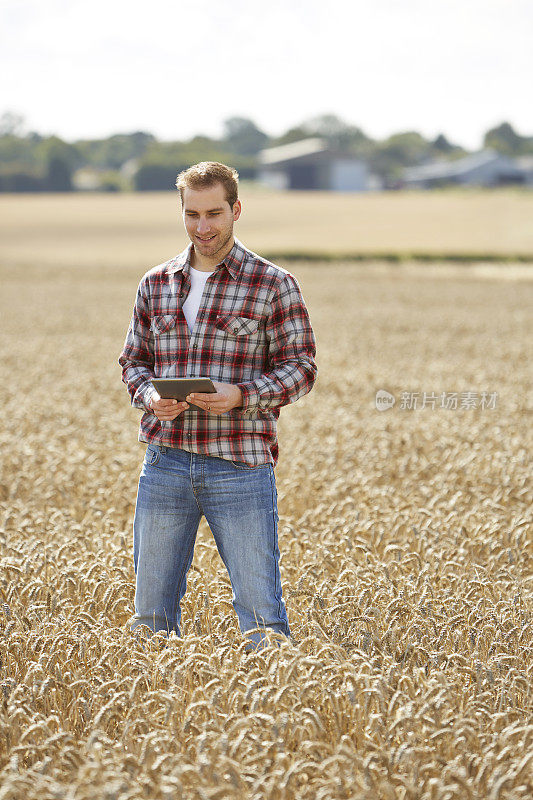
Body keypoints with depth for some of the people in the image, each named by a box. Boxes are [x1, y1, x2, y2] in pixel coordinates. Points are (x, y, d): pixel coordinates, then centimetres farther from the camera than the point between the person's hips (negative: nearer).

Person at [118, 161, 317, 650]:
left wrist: (241, 396, -18)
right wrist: (149, 396, -6)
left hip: (241, 465, -4)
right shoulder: (156, 284, 12)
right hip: (165, 459, 4)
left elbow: (300, 367, -2)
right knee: (152, 609, 9)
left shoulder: (274, 284, 0)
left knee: (260, 610, -2)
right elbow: (134, 361, 17)